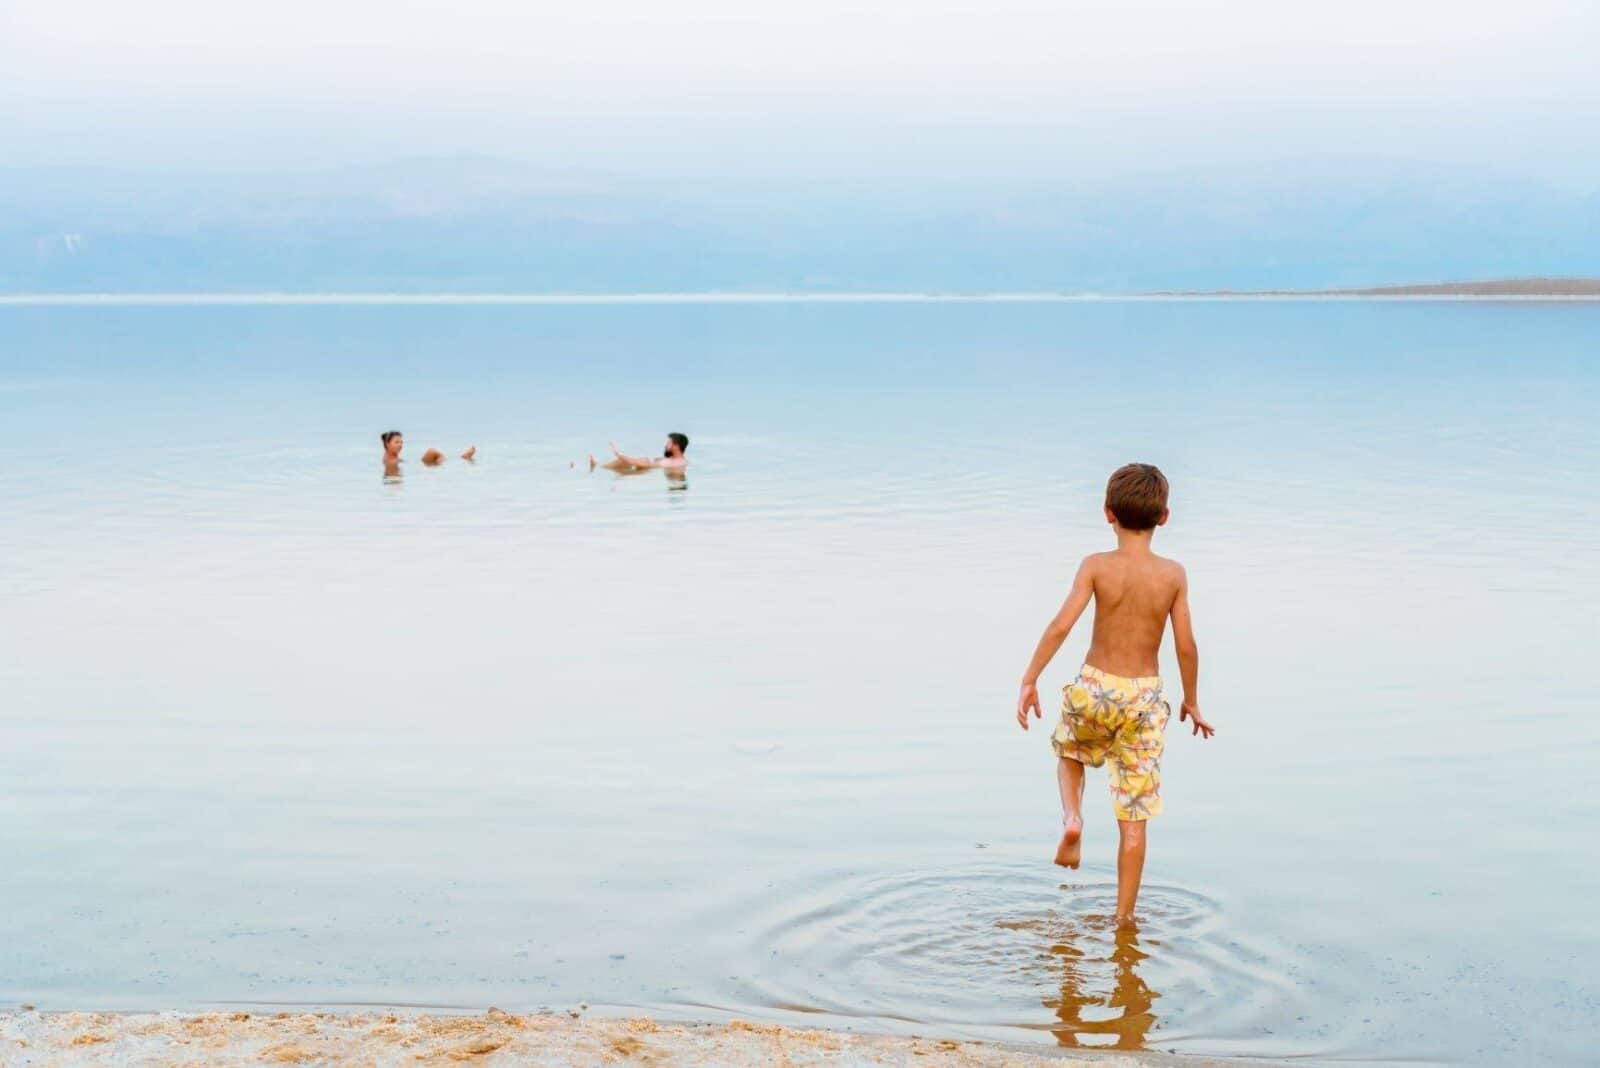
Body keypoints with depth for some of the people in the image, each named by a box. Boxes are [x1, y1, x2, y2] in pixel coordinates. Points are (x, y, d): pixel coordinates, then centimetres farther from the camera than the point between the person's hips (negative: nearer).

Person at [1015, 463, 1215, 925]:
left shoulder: (1096, 565, -8)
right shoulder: (1173, 574, -4)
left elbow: (1061, 626, -16)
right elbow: (1186, 645, -2)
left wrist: (1030, 679, -9)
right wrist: (1191, 700, 12)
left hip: (1094, 688, -1)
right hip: (1144, 697, 1)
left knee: (1069, 752, 33)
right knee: (1133, 819, 7)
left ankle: (1072, 818, 7)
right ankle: (1124, 917, 11)